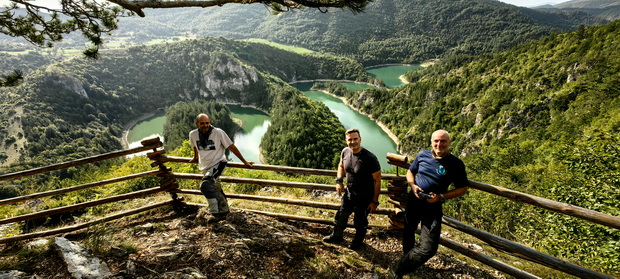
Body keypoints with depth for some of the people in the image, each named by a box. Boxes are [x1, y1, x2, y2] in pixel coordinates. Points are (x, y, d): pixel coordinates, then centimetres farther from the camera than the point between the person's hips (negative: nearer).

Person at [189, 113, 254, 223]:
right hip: (205, 167, 6)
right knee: (216, 190, 16)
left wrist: (245, 162, -8)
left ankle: (215, 214, -22)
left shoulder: (218, 132, -16)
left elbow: (232, 147, -11)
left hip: (218, 164, -6)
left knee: (205, 184, -28)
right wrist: (195, 157, 38)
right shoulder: (193, 134, -3)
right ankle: (224, 211, 35)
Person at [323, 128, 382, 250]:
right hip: (349, 192, 5)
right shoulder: (345, 152, -11)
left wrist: (375, 201, -15)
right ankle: (337, 236, 48)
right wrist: (339, 181, -2)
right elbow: (341, 166, 12)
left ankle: (358, 241, 46)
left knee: (360, 222, 15)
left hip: (364, 197, -5)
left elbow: (377, 180, -19)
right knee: (341, 216, 20)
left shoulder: (370, 158, -28)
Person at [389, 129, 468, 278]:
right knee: (408, 233, 23)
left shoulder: (456, 164, -13)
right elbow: (410, 172, 9)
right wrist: (413, 185, -11)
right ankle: (408, 258, 52)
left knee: (428, 248, -9)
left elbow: (462, 188, -6)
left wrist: (441, 197, -19)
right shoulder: (422, 155, -5)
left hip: (433, 209, -3)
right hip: (413, 203, 3)